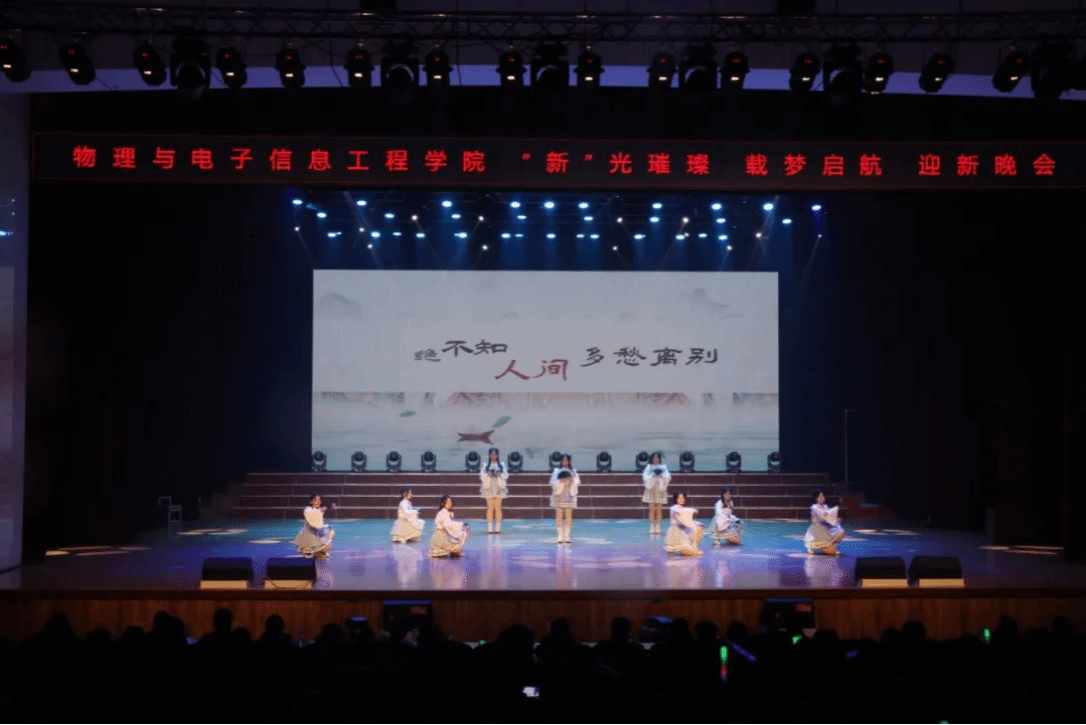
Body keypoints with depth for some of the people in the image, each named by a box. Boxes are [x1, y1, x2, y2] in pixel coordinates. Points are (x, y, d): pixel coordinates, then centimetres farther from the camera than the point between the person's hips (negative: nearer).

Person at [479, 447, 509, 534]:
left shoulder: (502, 465, 11)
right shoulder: (485, 465, 9)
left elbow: (506, 475, 8)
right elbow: (481, 476, 5)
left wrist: (500, 475, -11)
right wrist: (488, 475, -13)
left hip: (499, 488, 1)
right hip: (489, 488, 0)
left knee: (498, 507, -3)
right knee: (490, 508, -4)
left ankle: (498, 527, 0)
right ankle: (490, 528, -2)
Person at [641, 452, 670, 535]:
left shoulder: (663, 467, 9)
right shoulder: (649, 467, 7)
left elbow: (668, 478, 1)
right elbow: (645, 477, -2)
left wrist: (661, 475, -16)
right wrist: (653, 475, -16)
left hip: (660, 490, 1)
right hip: (651, 490, -1)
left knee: (659, 509, -1)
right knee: (652, 509, -3)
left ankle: (657, 527, 5)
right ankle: (651, 527, 0)